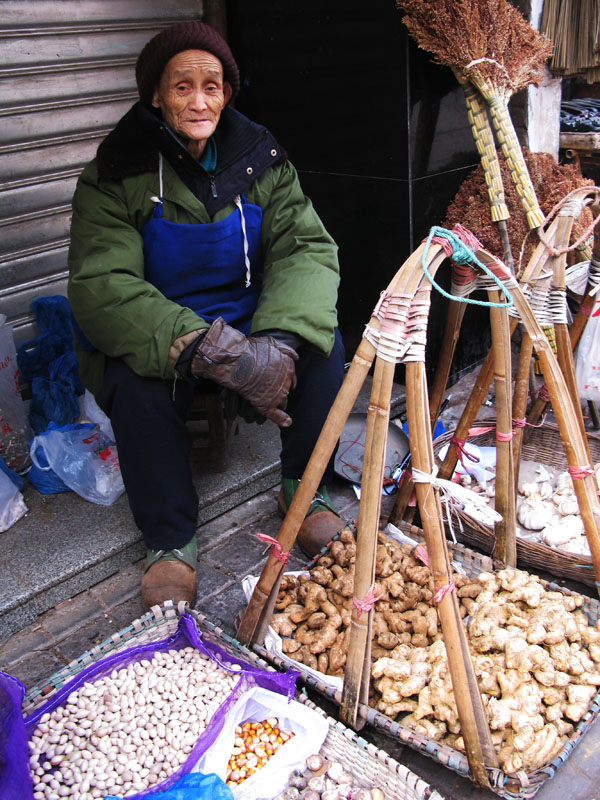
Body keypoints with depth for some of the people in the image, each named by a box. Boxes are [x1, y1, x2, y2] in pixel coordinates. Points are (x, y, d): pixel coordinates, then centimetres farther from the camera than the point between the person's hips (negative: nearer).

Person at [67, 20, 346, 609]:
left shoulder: (260, 159, -2)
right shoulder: (116, 175, -13)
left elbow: (307, 246, -13)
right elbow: (100, 286, -24)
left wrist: (279, 341, -35)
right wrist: (204, 349, -40)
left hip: (250, 324, 3)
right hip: (155, 335, -2)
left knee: (322, 343, -23)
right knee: (137, 384, -33)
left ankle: (304, 487, 0)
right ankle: (169, 540, -12)